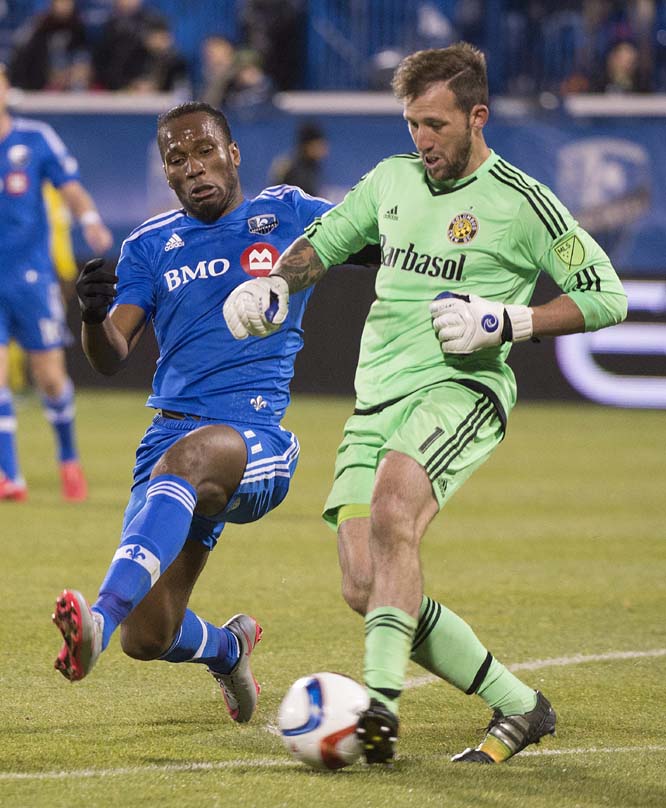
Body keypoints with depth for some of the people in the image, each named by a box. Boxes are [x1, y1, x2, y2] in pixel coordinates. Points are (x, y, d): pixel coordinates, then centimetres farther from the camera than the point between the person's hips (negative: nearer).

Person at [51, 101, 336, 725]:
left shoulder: (289, 215, 9)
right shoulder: (150, 246, 13)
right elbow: (111, 358, 3)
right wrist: (94, 315, -19)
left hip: (257, 443, -4)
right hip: (171, 433, 4)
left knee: (187, 457, -41)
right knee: (147, 639, -2)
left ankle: (101, 619, -57)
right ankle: (227, 647, 35)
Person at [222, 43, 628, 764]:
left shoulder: (521, 203, -2)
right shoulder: (392, 180, 16)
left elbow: (606, 296, 0)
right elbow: (321, 243, 30)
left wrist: (508, 321, -11)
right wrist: (271, 282, 9)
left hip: (458, 388, -7)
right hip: (376, 400, 7)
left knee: (391, 510, -35)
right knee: (364, 590, -6)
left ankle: (381, 702, -41)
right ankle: (518, 708, 5)